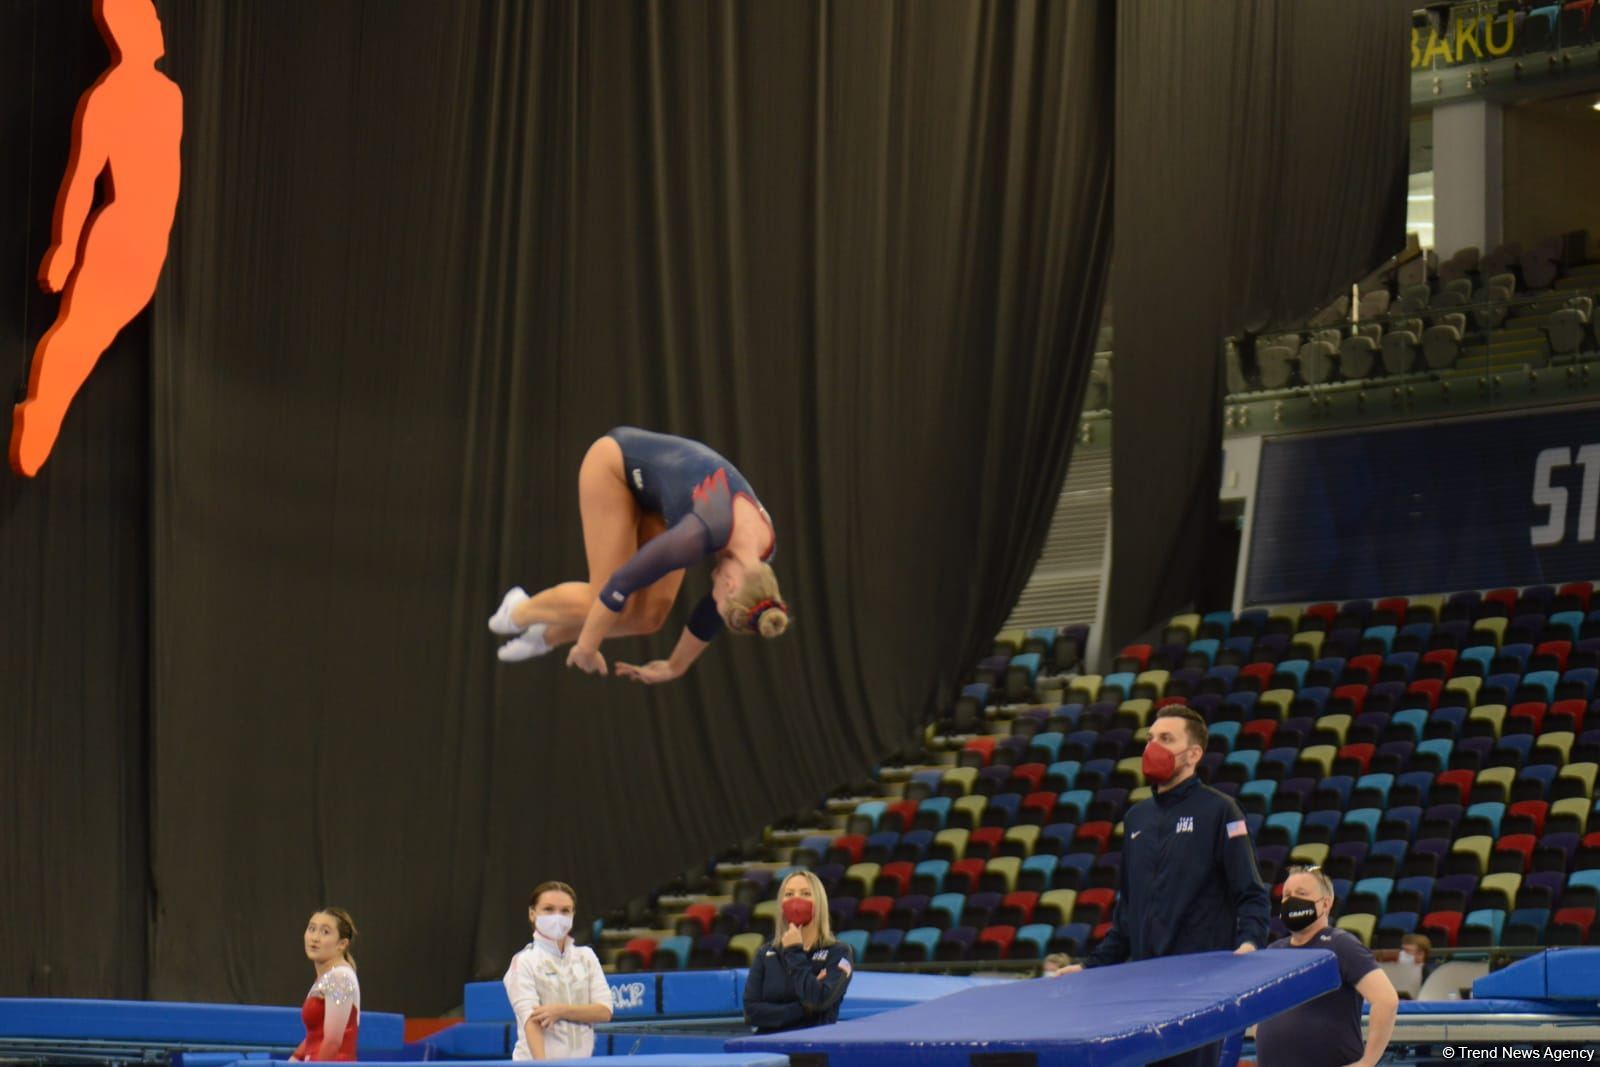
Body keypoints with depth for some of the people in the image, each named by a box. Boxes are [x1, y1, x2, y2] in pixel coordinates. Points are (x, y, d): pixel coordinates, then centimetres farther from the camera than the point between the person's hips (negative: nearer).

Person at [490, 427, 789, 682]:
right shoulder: (708, 533, -39)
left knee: (650, 615, -2)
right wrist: (587, 646, -17)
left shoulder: (762, 547, -17)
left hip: (655, 486, 6)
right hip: (615, 464, -6)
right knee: (606, 602, -13)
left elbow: (712, 614, 1)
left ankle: (545, 635, 21)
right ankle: (519, 614, 16)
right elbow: (623, 581, -30)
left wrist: (674, 668, 12)